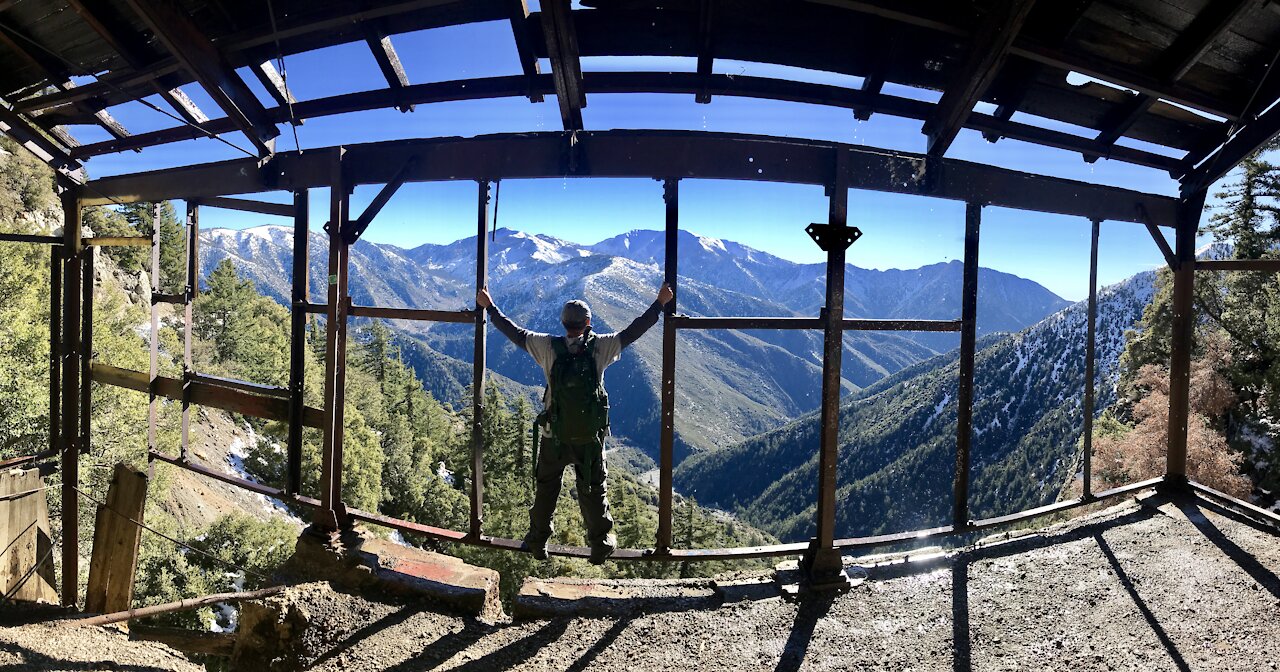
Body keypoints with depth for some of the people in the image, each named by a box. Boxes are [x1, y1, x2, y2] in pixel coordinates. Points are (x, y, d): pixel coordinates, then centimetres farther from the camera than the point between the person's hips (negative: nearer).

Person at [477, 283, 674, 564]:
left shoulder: (548, 347, -10)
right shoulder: (600, 346, -12)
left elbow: (515, 332, 1)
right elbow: (632, 332, -3)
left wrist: (489, 307, 15)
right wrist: (659, 303, 8)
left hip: (555, 437, 1)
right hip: (591, 438, 0)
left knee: (546, 490, 18)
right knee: (594, 491, 15)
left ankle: (538, 542, 31)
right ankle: (601, 545, 25)